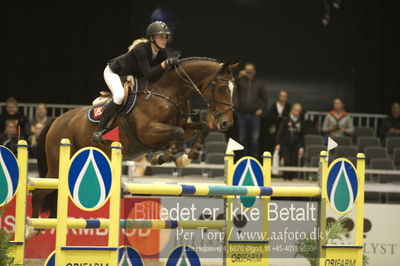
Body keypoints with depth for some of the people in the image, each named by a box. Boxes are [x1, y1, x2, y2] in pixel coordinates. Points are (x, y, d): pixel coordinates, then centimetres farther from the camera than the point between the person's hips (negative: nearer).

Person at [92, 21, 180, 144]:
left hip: (133, 76, 9)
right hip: (113, 72, -9)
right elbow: (149, 75, -41)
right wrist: (166, 63, -47)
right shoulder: (141, 49, -35)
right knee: (119, 96, -32)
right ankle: (99, 130, -24)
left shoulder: (162, 53, -13)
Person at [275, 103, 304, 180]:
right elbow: (280, 132, 0)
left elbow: (302, 136, 11)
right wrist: (278, 144, -7)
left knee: (294, 162, -3)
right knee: (287, 161, -12)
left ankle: (291, 178, 4)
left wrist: (301, 147, 4)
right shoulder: (286, 120, 1)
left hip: (295, 145, 2)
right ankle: (285, 178, -4)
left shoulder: (301, 122, 8)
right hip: (285, 144, -2)